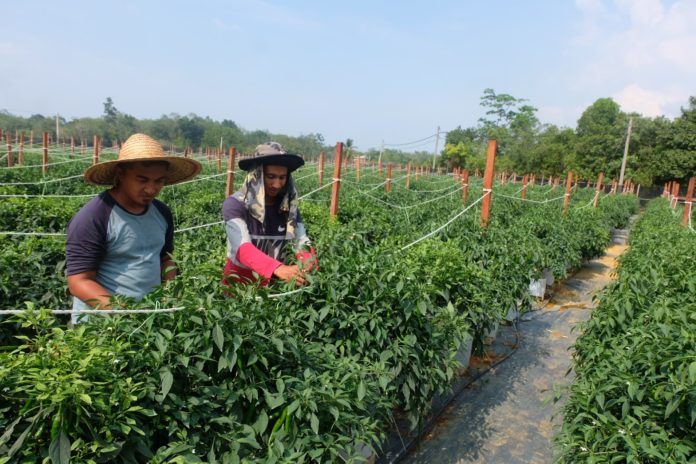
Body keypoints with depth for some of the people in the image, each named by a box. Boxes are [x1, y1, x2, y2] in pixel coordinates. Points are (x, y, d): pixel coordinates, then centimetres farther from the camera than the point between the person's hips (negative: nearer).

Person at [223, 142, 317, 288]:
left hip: (275, 281, 4)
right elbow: (242, 248, -26)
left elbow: (302, 243, -6)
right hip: (240, 281, -3)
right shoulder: (235, 205, -14)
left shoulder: (289, 206, -1)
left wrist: (310, 268, -27)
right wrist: (278, 269, -42)